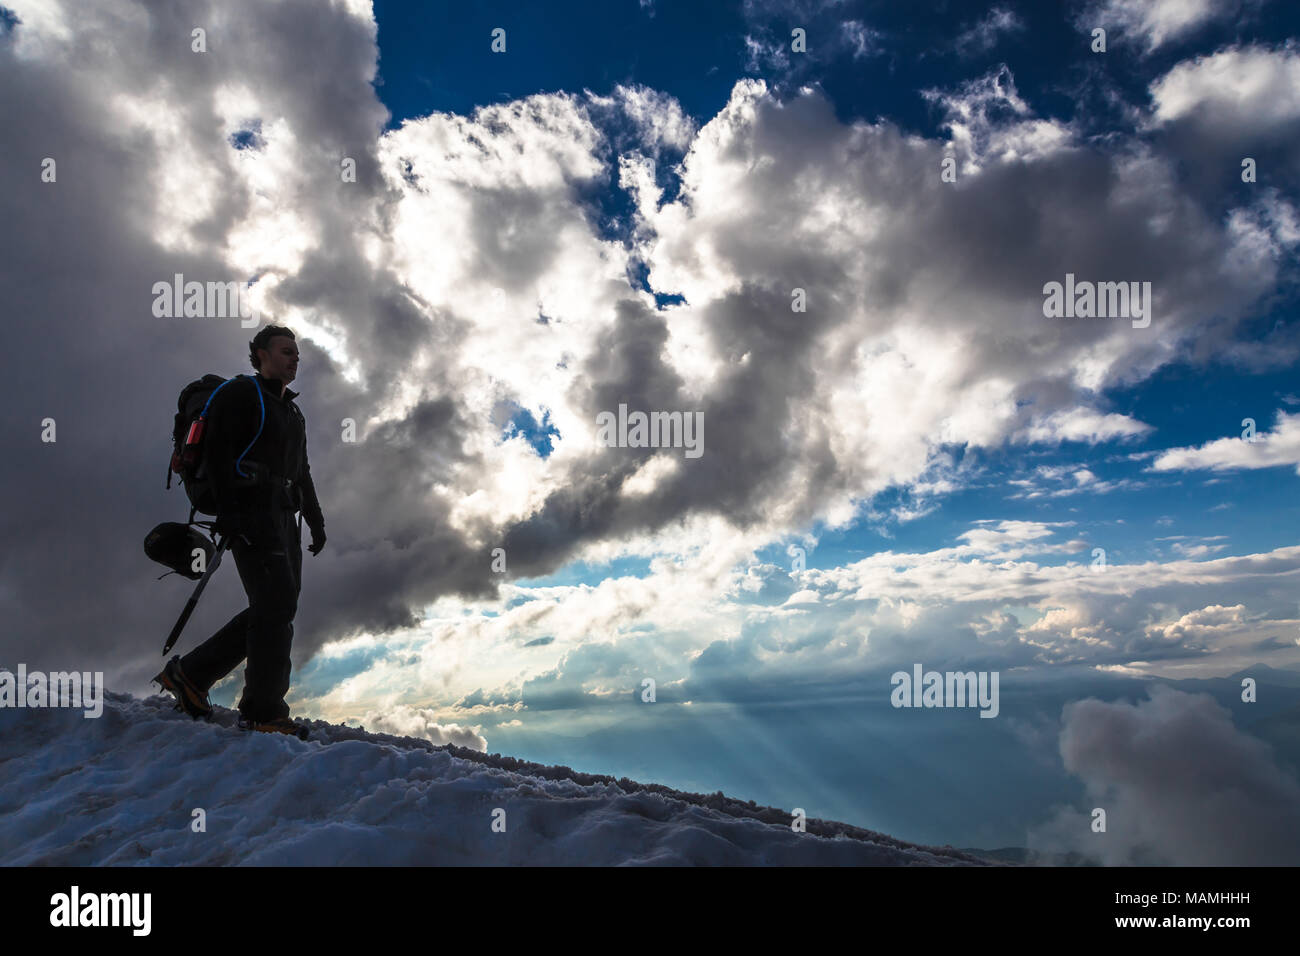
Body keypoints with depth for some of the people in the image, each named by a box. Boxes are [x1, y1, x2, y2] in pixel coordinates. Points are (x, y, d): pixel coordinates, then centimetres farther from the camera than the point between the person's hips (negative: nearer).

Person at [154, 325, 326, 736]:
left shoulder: (292, 413, 26)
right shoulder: (241, 393, -1)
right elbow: (217, 450, -12)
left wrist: (316, 520, 22)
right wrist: (228, 512, -21)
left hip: (283, 517, 9)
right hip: (252, 512, -9)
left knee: (272, 609, 5)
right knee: (276, 605, -13)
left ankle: (190, 673, 14)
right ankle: (263, 711, -6)